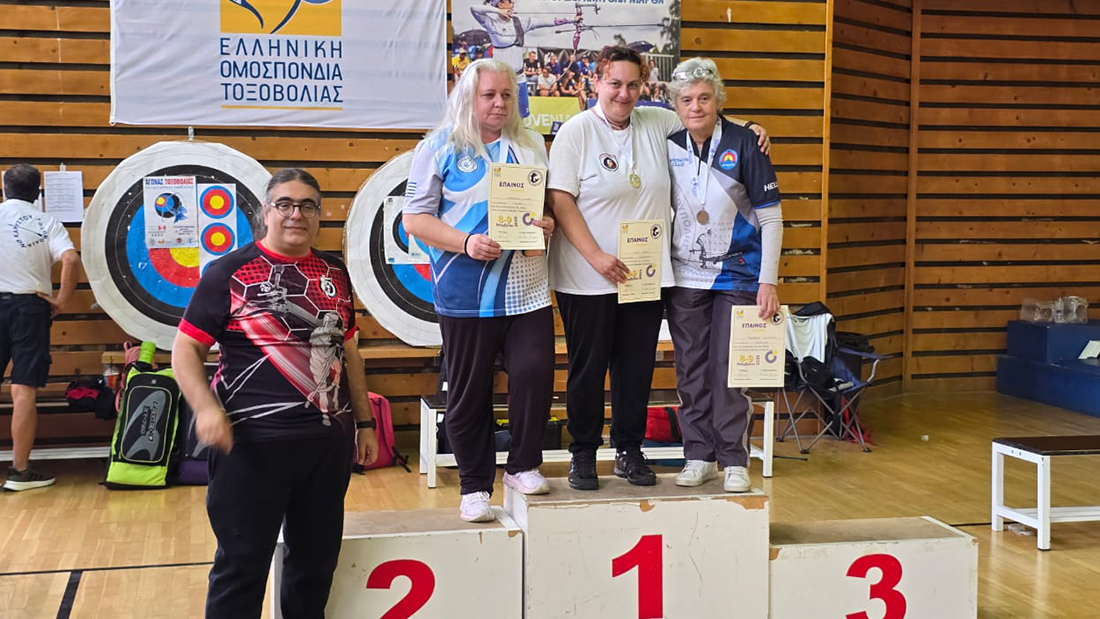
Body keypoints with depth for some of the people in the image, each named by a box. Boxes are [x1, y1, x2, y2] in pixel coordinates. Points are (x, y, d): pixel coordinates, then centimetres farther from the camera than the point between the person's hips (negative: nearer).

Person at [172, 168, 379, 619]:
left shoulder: (334, 274, 11)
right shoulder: (230, 272, -5)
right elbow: (186, 348, -5)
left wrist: (365, 422, 18)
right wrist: (206, 407, -21)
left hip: (329, 441, 5)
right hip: (252, 442, -5)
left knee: (317, 560, 14)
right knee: (242, 564, 2)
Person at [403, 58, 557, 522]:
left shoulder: (530, 145, 15)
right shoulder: (440, 148, 2)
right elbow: (415, 218, -2)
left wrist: (548, 225, -2)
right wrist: (466, 243, -16)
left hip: (526, 288, 3)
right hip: (466, 291, -3)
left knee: (535, 373, -6)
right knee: (468, 392, 3)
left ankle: (523, 466, 16)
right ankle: (475, 487, 16)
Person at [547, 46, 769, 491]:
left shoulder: (656, 123, 8)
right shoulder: (576, 131, -5)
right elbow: (560, 201, -11)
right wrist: (596, 256, -19)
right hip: (588, 279, -4)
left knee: (637, 367, 9)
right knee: (588, 367, 5)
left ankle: (629, 451, 23)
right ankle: (583, 455, 18)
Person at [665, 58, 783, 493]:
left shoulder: (743, 143, -8)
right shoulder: (669, 147, 1)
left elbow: (771, 216, -7)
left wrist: (768, 281, -11)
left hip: (736, 274, -3)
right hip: (684, 277, 3)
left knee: (728, 368, -3)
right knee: (690, 369, 7)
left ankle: (734, 460, 7)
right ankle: (698, 455, 17)